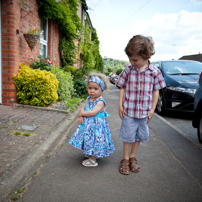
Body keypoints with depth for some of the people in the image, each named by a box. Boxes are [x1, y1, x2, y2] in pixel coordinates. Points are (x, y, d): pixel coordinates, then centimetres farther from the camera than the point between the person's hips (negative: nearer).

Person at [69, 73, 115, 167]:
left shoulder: (100, 102, -21)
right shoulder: (88, 99, 5)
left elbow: (93, 112, -28)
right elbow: (83, 108, 6)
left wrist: (82, 114, -15)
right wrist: (81, 116, -14)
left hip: (96, 124, -7)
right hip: (87, 123, 8)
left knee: (94, 140, 2)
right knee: (89, 139, 20)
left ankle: (93, 160, 17)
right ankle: (90, 154, 42)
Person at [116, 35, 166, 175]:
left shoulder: (155, 72, -6)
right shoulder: (128, 70, -5)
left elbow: (156, 91, 1)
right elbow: (123, 88, 2)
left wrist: (152, 109, 0)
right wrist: (120, 104, -2)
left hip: (144, 111, 1)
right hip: (129, 110, -1)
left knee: (139, 136, 15)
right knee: (128, 135, 7)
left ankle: (133, 157, 34)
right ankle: (125, 159, 24)